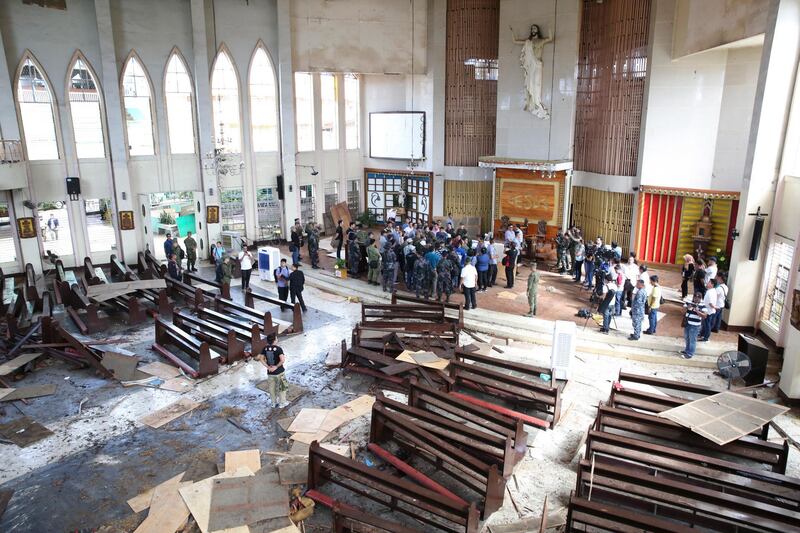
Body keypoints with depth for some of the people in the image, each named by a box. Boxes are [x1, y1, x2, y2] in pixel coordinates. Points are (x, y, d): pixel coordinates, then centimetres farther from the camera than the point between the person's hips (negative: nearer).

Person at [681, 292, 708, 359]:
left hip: (695, 326, -6)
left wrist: (697, 311, -31)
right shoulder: (689, 303, 3)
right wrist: (687, 308, -19)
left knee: (692, 340, 2)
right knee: (687, 338, 21)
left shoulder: (702, 306, -11)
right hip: (687, 324, 6)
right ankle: (687, 350, 39)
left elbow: (705, 316, -19)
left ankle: (690, 354, 13)